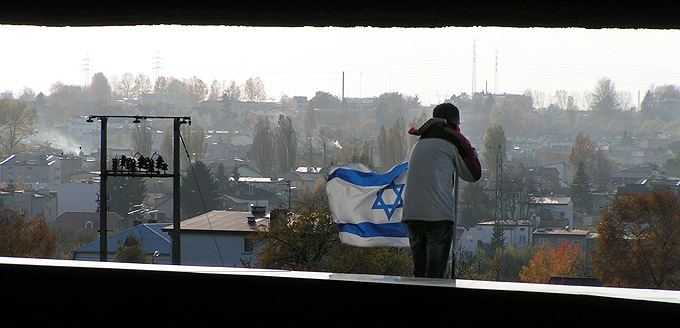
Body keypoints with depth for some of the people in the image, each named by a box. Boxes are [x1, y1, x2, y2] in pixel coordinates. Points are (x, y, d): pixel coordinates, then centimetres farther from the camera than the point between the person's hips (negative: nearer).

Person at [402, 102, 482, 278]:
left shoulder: (420, 140, 21)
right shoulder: (454, 138, 2)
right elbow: (473, 175, 9)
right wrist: (472, 151, 26)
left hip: (410, 213, 6)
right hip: (438, 214, -6)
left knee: (419, 272, 12)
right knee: (435, 273, -6)